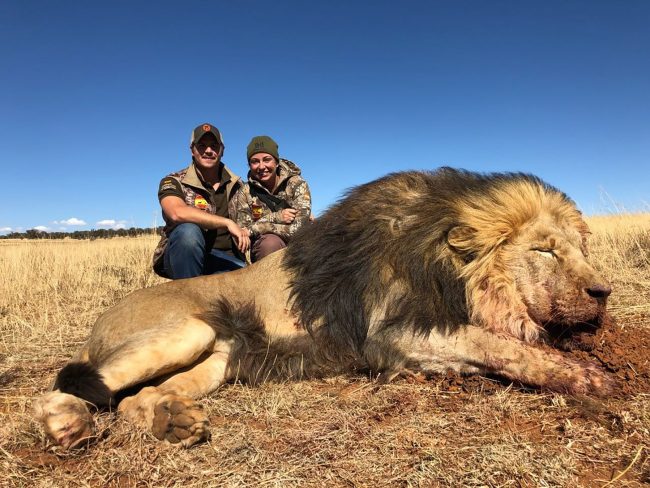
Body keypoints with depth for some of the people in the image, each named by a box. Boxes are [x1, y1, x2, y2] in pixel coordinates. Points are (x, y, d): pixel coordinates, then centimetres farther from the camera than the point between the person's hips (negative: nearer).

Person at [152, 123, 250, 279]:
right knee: (189, 231, -35)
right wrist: (227, 223, -26)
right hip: (183, 258, -2)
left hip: (225, 260, 3)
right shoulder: (173, 182, -2)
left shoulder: (236, 185, 12)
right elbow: (177, 213, -23)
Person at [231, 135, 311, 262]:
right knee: (270, 242, -32)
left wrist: (256, 227, -15)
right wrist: (275, 217, -21)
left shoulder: (297, 185, -6)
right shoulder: (245, 192, -1)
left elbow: (297, 229, -19)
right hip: (262, 254, 0)